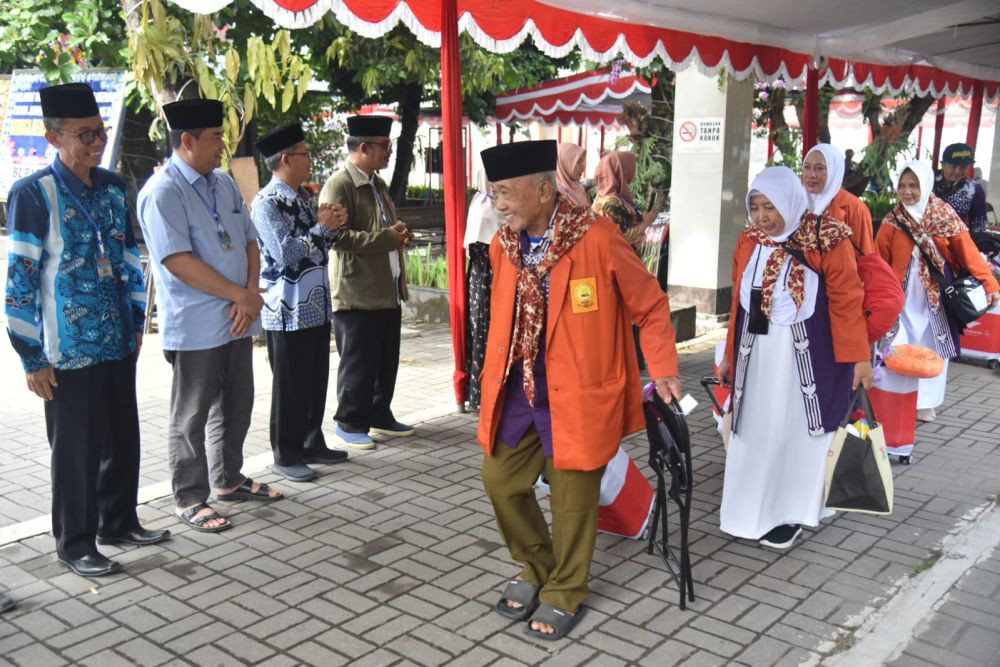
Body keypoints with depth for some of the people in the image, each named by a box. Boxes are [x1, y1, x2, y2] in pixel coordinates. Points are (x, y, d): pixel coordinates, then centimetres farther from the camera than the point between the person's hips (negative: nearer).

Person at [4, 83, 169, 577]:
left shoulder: (112, 186, 7)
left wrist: (137, 321, 14)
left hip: (118, 341, 6)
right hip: (69, 350, -6)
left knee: (124, 439, 15)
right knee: (77, 449, 5)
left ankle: (119, 522, 34)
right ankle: (75, 544, 22)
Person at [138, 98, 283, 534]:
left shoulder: (224, 183, 11)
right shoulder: (163, 191, -14)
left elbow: (249, 242, 12)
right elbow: (179, 261, -21)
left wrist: (250, 294, -5)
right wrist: (241, 296, -17)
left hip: (237, 320, 8)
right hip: (195, 327, -8)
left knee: (236, 406, 18)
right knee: (192, 417, 4)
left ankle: (228, 479, 35)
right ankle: (190, 500, 17)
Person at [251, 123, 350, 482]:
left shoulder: (304, 197, 12)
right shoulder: (267, 203, -14)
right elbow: (286, 255, -22)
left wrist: (334, 225, -1)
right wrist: (322, 227, -13)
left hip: (317, 306, 8)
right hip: (288, 311, -8)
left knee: (317, 381, 15)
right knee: (290, 386, 2)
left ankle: (312, 443, 29)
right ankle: (286, 455, 14)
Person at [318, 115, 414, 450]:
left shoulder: (378, 184, 17)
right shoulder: (339, 185, -12)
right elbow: (337, 237, -23)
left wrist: (399, 235, 6)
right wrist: (386, 237, -20)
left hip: (388, 289, 9)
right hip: (358, 293, -9)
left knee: (387, 359, 14)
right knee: (358, 362, 1)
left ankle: (380, 415, 28)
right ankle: (350, 423, 14)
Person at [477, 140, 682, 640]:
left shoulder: (598, 238, -17)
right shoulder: (503, 244, 1)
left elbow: (651, 306, -6)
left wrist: (663, 371, -6)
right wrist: (494, 378, 16)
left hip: (576, 394, -6)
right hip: (518, 391, 6)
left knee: (572, 496, 6)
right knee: (500, 481, 11)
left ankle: (564, 594, 28)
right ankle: (535, 568, 35)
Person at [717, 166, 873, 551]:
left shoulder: (826, 241, -10)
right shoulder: (748, 242, 4)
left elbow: (847, 301, -9)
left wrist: (859, 357, -10)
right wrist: (729, 355, 15)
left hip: (805, 356, -4)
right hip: (756, 354, 5)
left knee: (795, 431, 5)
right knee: (754, 430, 11)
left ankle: (789, 514, 20)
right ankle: (750, 509, 25)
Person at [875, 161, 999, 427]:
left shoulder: (944, 215, -3)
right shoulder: (891, 221, -3)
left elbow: (967, 250, -8)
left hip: (936, 295, 1)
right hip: (903, 297, -1)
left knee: (933, 350, 9)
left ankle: (925, 401, 22)